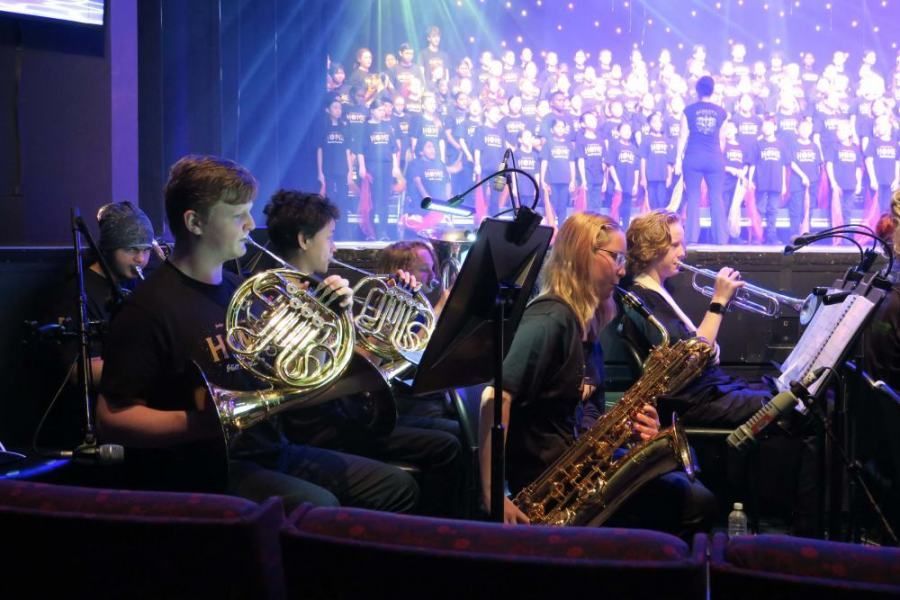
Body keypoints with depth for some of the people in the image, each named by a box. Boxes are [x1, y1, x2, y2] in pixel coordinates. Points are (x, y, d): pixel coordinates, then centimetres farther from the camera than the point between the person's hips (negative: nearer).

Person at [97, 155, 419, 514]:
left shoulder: (239, 292, 11)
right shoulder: (152, 307, -13)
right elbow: (111, 420, -18)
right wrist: (198, 423, -32)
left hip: (269, 451, 8)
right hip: (202, 468, -8)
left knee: (396, 488, 5)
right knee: (318, 507, -33)